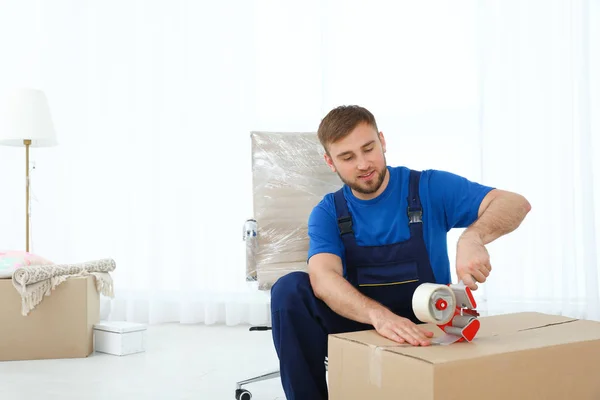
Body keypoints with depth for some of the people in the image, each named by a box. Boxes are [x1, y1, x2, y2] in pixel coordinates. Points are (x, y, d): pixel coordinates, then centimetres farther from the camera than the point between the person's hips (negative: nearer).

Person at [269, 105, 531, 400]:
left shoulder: (429, 188, -7)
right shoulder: (327, 213, -4)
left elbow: (516, 204, -16)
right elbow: (324, 278, -23)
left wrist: (472, 237, -39)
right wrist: (379, 315, -44)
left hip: (426, 328, -1)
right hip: (362, 325, 2)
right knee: (290, 289, -23)